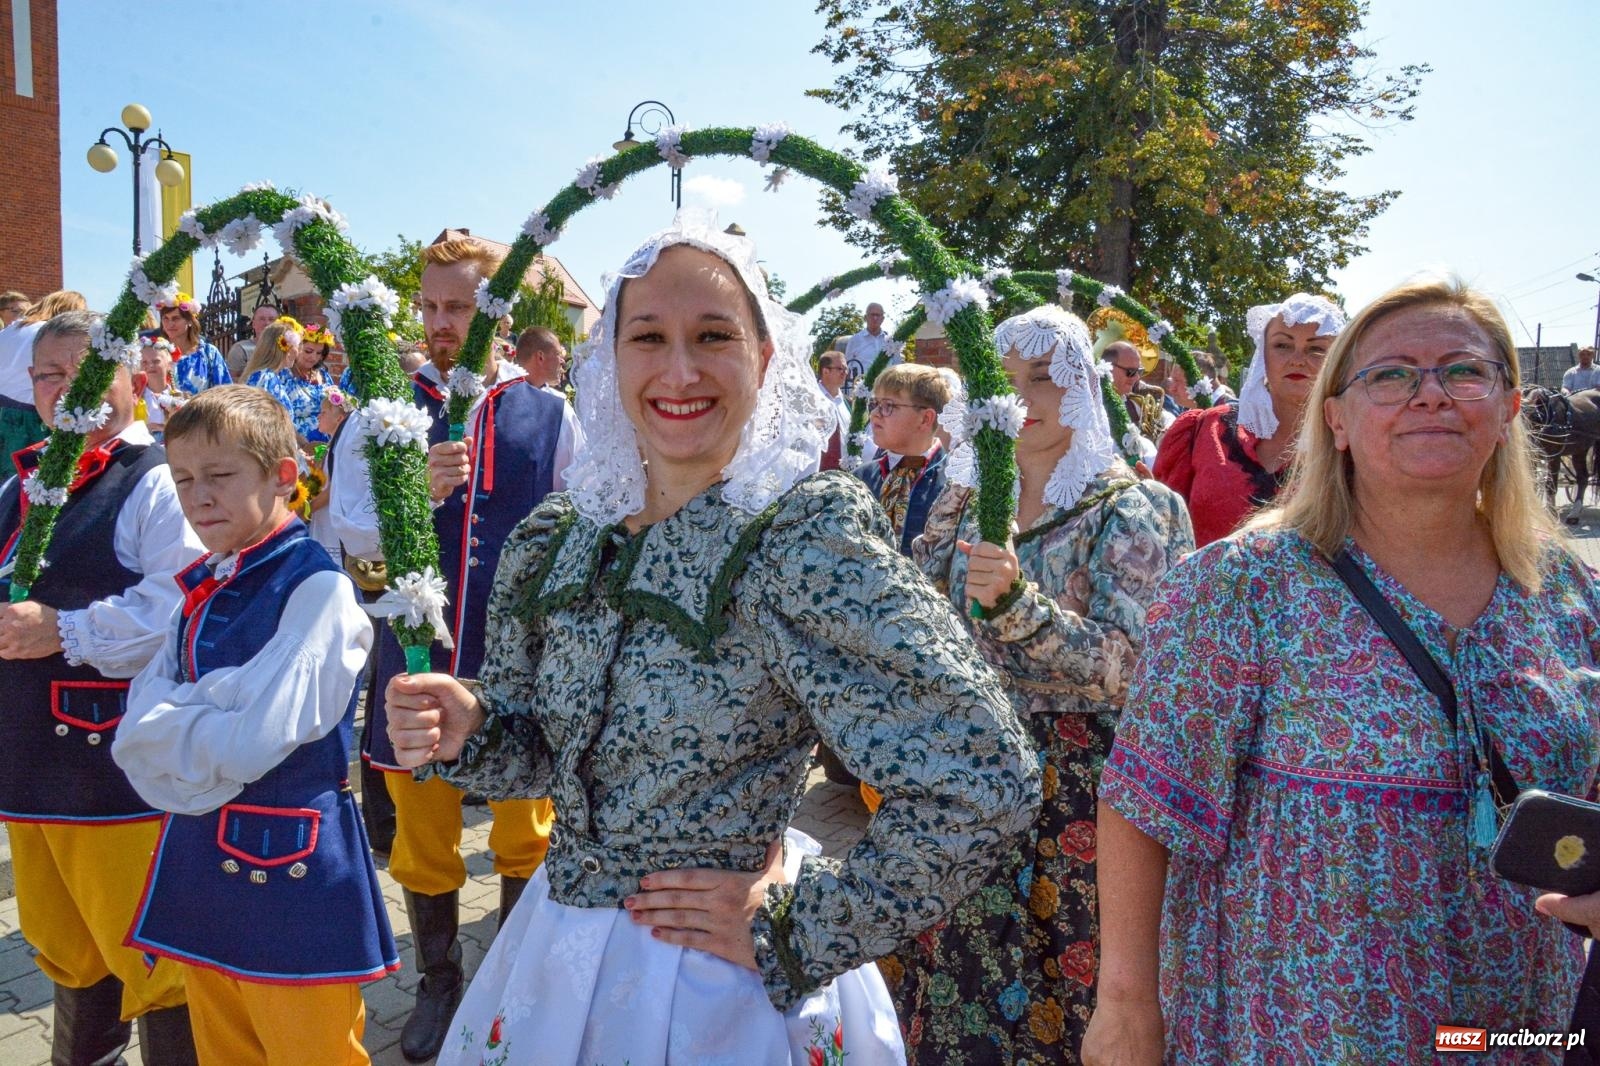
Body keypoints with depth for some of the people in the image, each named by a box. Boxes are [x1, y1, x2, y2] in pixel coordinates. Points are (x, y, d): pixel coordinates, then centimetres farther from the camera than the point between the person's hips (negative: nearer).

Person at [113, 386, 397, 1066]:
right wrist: (206, 719, -15)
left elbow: (251, 743, -22)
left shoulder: (317, 586, -15)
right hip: (197, 859, 7)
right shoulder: (201, 588, 8)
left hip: (287, 869, -7)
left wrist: (170, 715, -6)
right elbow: (135, 738, 3)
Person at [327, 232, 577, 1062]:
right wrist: (416, 493, -25)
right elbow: (347, 535, -7)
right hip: (418, 656, 1)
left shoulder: (550, 416, -3)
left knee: (526, 837, 13)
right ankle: (439, 983, 39)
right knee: (423, 840, 16)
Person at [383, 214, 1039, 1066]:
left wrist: (797, 934, -17)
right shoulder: (554, 540, -3)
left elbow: (983, 781, -25)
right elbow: (540, 749, 8)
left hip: (721, 993, -5)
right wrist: (464, 731, -14)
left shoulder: (803, 539, -21)